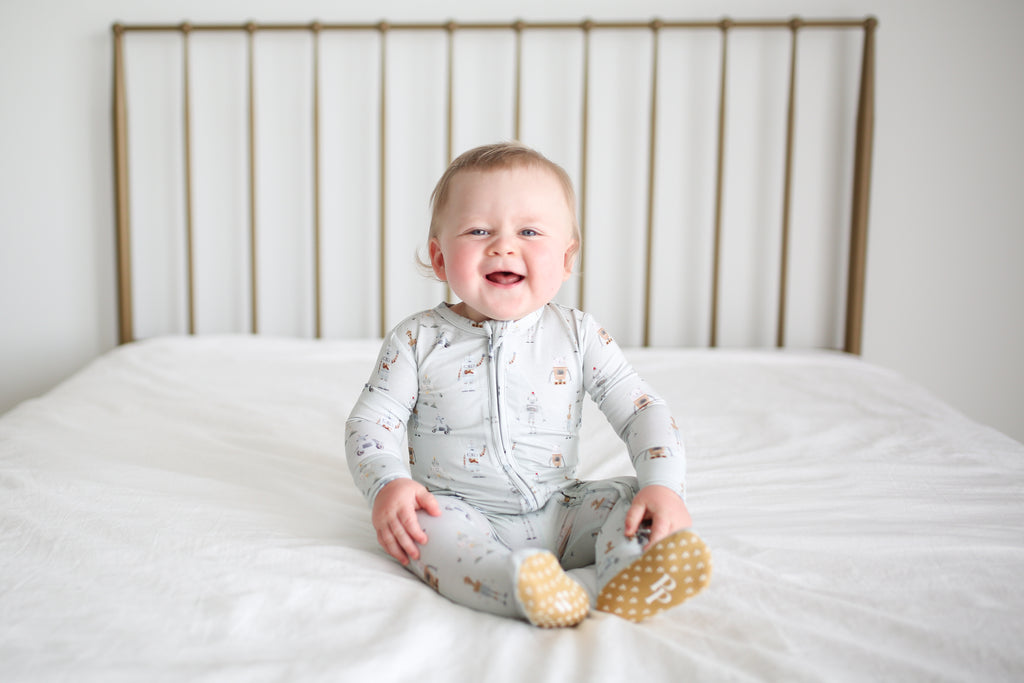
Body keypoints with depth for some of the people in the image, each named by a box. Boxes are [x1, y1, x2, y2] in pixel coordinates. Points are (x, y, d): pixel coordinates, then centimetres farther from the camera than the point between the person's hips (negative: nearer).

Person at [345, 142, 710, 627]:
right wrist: (388, 484, -22)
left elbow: (641, 409, -2)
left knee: (632, 499, -18)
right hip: (462, 514, -1)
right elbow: (371, 419, -2)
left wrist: (664, 486, -18)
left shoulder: (578, 336, -2)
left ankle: (623, 584, -46)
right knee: (420, 521, -31)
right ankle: (527, 588, -50)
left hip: (558, 516, 2)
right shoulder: (418, 340, -3)